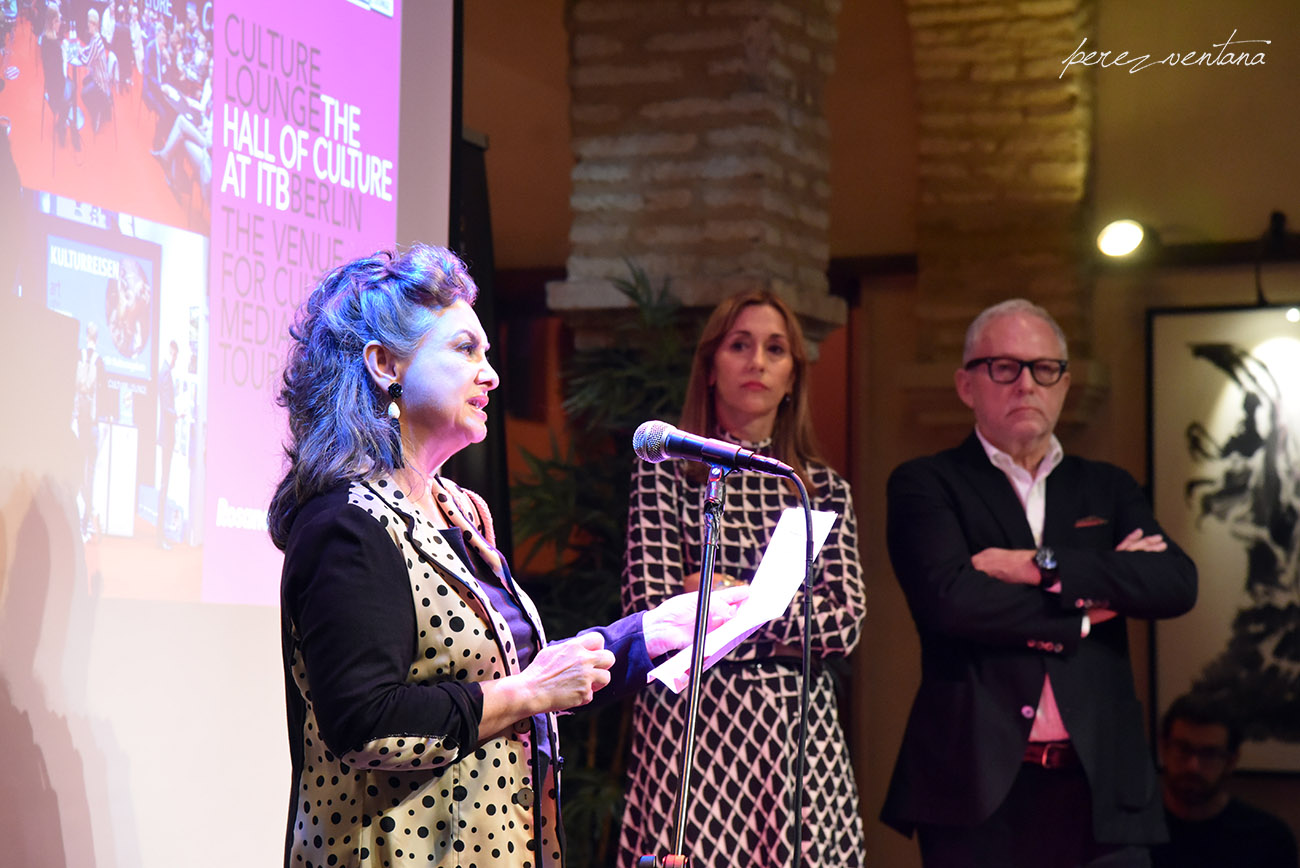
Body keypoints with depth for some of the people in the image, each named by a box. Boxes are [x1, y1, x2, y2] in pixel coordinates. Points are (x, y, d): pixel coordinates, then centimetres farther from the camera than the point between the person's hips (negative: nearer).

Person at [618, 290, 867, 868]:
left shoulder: (826, 490, 13)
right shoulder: (666, 472, 4)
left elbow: (847, 623, 1)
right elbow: (654, 615, -6)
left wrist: (730, 596, -6)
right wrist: (793, 617, -2)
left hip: (800, 733, 3)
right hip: (691, 731, -3)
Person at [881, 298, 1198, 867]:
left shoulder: (1108, 489, 16)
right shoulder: (924, 485, 5)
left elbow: (1178, 585, -1)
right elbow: (948, 598, -13)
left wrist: (1043, 565, -10)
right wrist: (1086, 603, -5)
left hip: (1100, 786, 3)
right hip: (979, 787, -3)